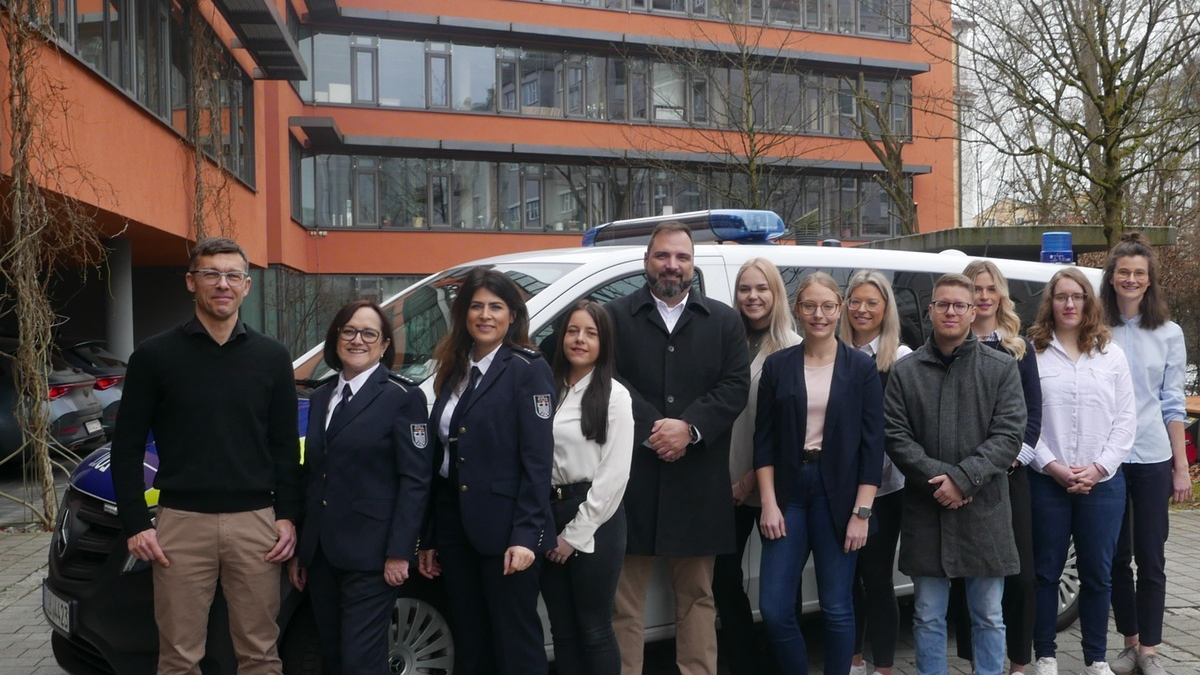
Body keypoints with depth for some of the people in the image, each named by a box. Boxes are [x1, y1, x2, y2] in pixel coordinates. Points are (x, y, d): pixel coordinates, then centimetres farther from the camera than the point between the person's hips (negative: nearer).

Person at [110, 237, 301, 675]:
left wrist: (287, 515, 2)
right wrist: (135, 524, -4)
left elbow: (285, 446, 9)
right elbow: (127, 446, 3)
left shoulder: (272, 357, 6)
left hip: (255, 522, 1)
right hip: (182, 522, -1)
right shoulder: (154, 355, 1)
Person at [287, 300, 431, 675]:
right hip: (320, 555, 7)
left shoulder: (402, 397, -5)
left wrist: (399, 552, -16)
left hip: (369, 555, -6)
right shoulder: (320, 398, 14)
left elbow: (415, 479, -10)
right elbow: (311, 476, 14)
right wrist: (299, 550, 12)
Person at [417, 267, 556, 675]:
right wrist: (429, 538, 13)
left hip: (504, 529, -6)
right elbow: (439, 460, 13)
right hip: (454, 527, 7)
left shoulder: (528, 369, -6)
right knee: (470, 642, 15)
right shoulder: (454, 373, 13)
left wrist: (525, 535, -19)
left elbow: (537, 460, -13)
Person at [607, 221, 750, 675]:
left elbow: (735, 386, 0)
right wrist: (650, 429, -16)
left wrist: (689, 428, -13)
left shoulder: (724, 321, 11)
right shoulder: (616, 316, 6)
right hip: (633, 477, -1)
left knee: (697, 595, 12)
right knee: (624, 599, 4)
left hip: (698, 481, 2)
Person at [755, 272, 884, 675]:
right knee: (774, 607, 1)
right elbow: (764, 440, 3)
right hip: (788, 491, 2)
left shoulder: (861, 367, 1)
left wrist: (862, 511, -8)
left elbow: (872, 443, -2)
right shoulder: (777, 365, 4)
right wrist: (769, 503, -5)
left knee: (837, 607, 6)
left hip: (838, 494, -1)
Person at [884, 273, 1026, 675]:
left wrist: (964, 478, -16)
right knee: (928, 617, 10)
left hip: (984, 510, -1)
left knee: (988, 616, 11)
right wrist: (938, 476, -14)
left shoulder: (1002, 368, 2)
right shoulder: (904, 371, 5)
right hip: (925, 511, 1)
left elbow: (1009, 435, -6)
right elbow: (896, 435, -2)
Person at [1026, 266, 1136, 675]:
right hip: (1046, 481, -2)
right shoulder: (1033, 353, -1)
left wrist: (1099, 467, -8)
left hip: (1103, 483, 2)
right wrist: (1052, 465, -12)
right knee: (1046, 572, 6)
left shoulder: (1112, 354, 7)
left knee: (1098, 574, 9)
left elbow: (1126, 419, 3)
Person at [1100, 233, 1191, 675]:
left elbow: (1173, 404, 4)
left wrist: (1182, 468, 1)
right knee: (1116, 556, 9)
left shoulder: (1168, 334, 4)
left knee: (1151, 558, 4)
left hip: (1152, 459, 0)